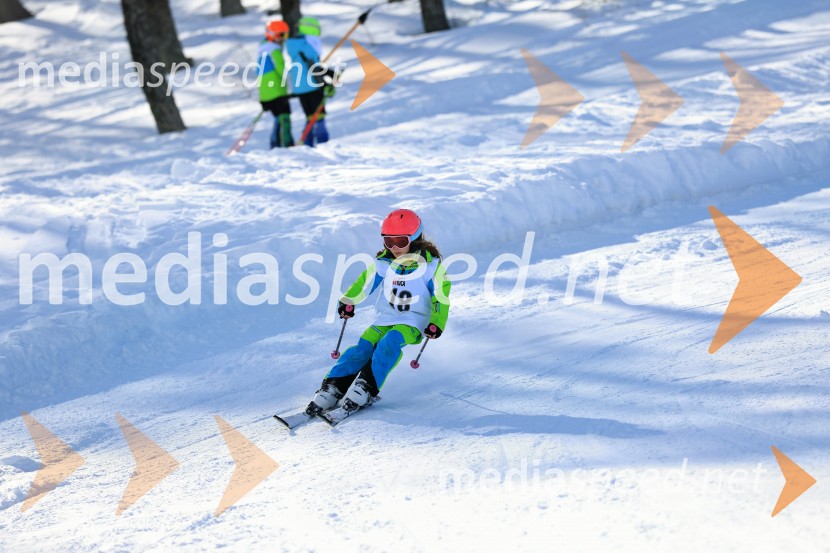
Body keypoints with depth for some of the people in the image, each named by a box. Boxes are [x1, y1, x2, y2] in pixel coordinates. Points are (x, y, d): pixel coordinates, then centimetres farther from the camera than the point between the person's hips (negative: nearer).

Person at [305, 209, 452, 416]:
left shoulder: (430, 264, -9)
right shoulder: (384, 262, 1)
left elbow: (441, 295, -7)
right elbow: (365, 281, 8)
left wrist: (436, 323, -16)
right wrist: (348, 302, -2)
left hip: (414, 323, -3)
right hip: (384, 319, 4)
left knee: (389, 342, -33)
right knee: (363, 348, -20)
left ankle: (366, 388, -34)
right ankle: (332, 388, -24)